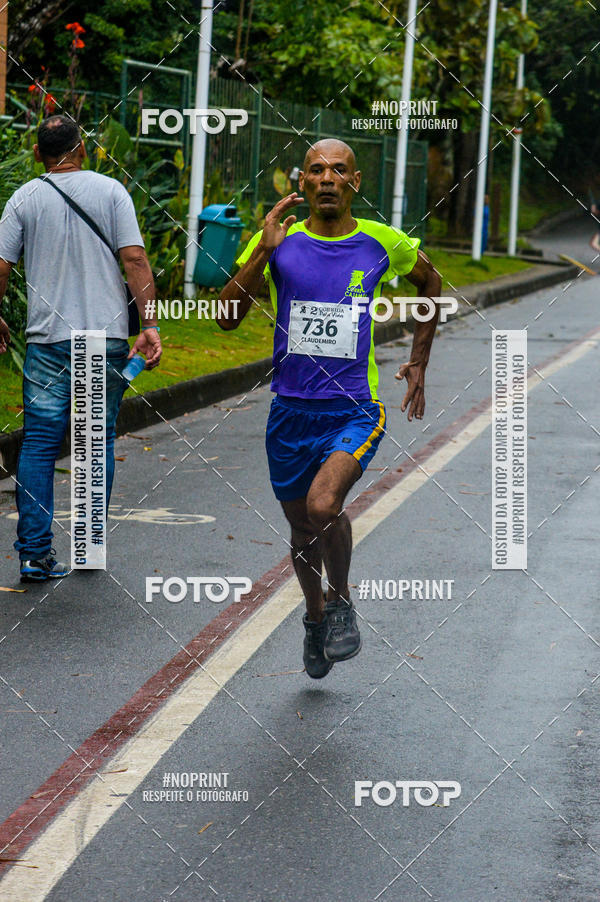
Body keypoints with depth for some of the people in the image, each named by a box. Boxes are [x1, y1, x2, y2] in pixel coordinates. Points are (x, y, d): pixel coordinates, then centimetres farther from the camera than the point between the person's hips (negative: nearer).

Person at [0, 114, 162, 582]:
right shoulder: (110, 190, 2)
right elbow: (135, 259, -6)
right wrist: (149, 324, -4)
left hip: (47, 338, 0)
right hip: (106, 335, 0)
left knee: (39, 445, 2)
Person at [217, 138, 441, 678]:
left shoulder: (383, 244, -1)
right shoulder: (280, 243, -1)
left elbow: (430, 281, 20)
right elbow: (228, 318, -9)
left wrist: (419, 361, 18)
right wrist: (263, 251, -18)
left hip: (354, 411, -2)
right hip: (291, 412, 2)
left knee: (323, 504, -26)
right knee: (302, 529, 14)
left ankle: (342, 602, 1)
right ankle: (315, 616, 43)